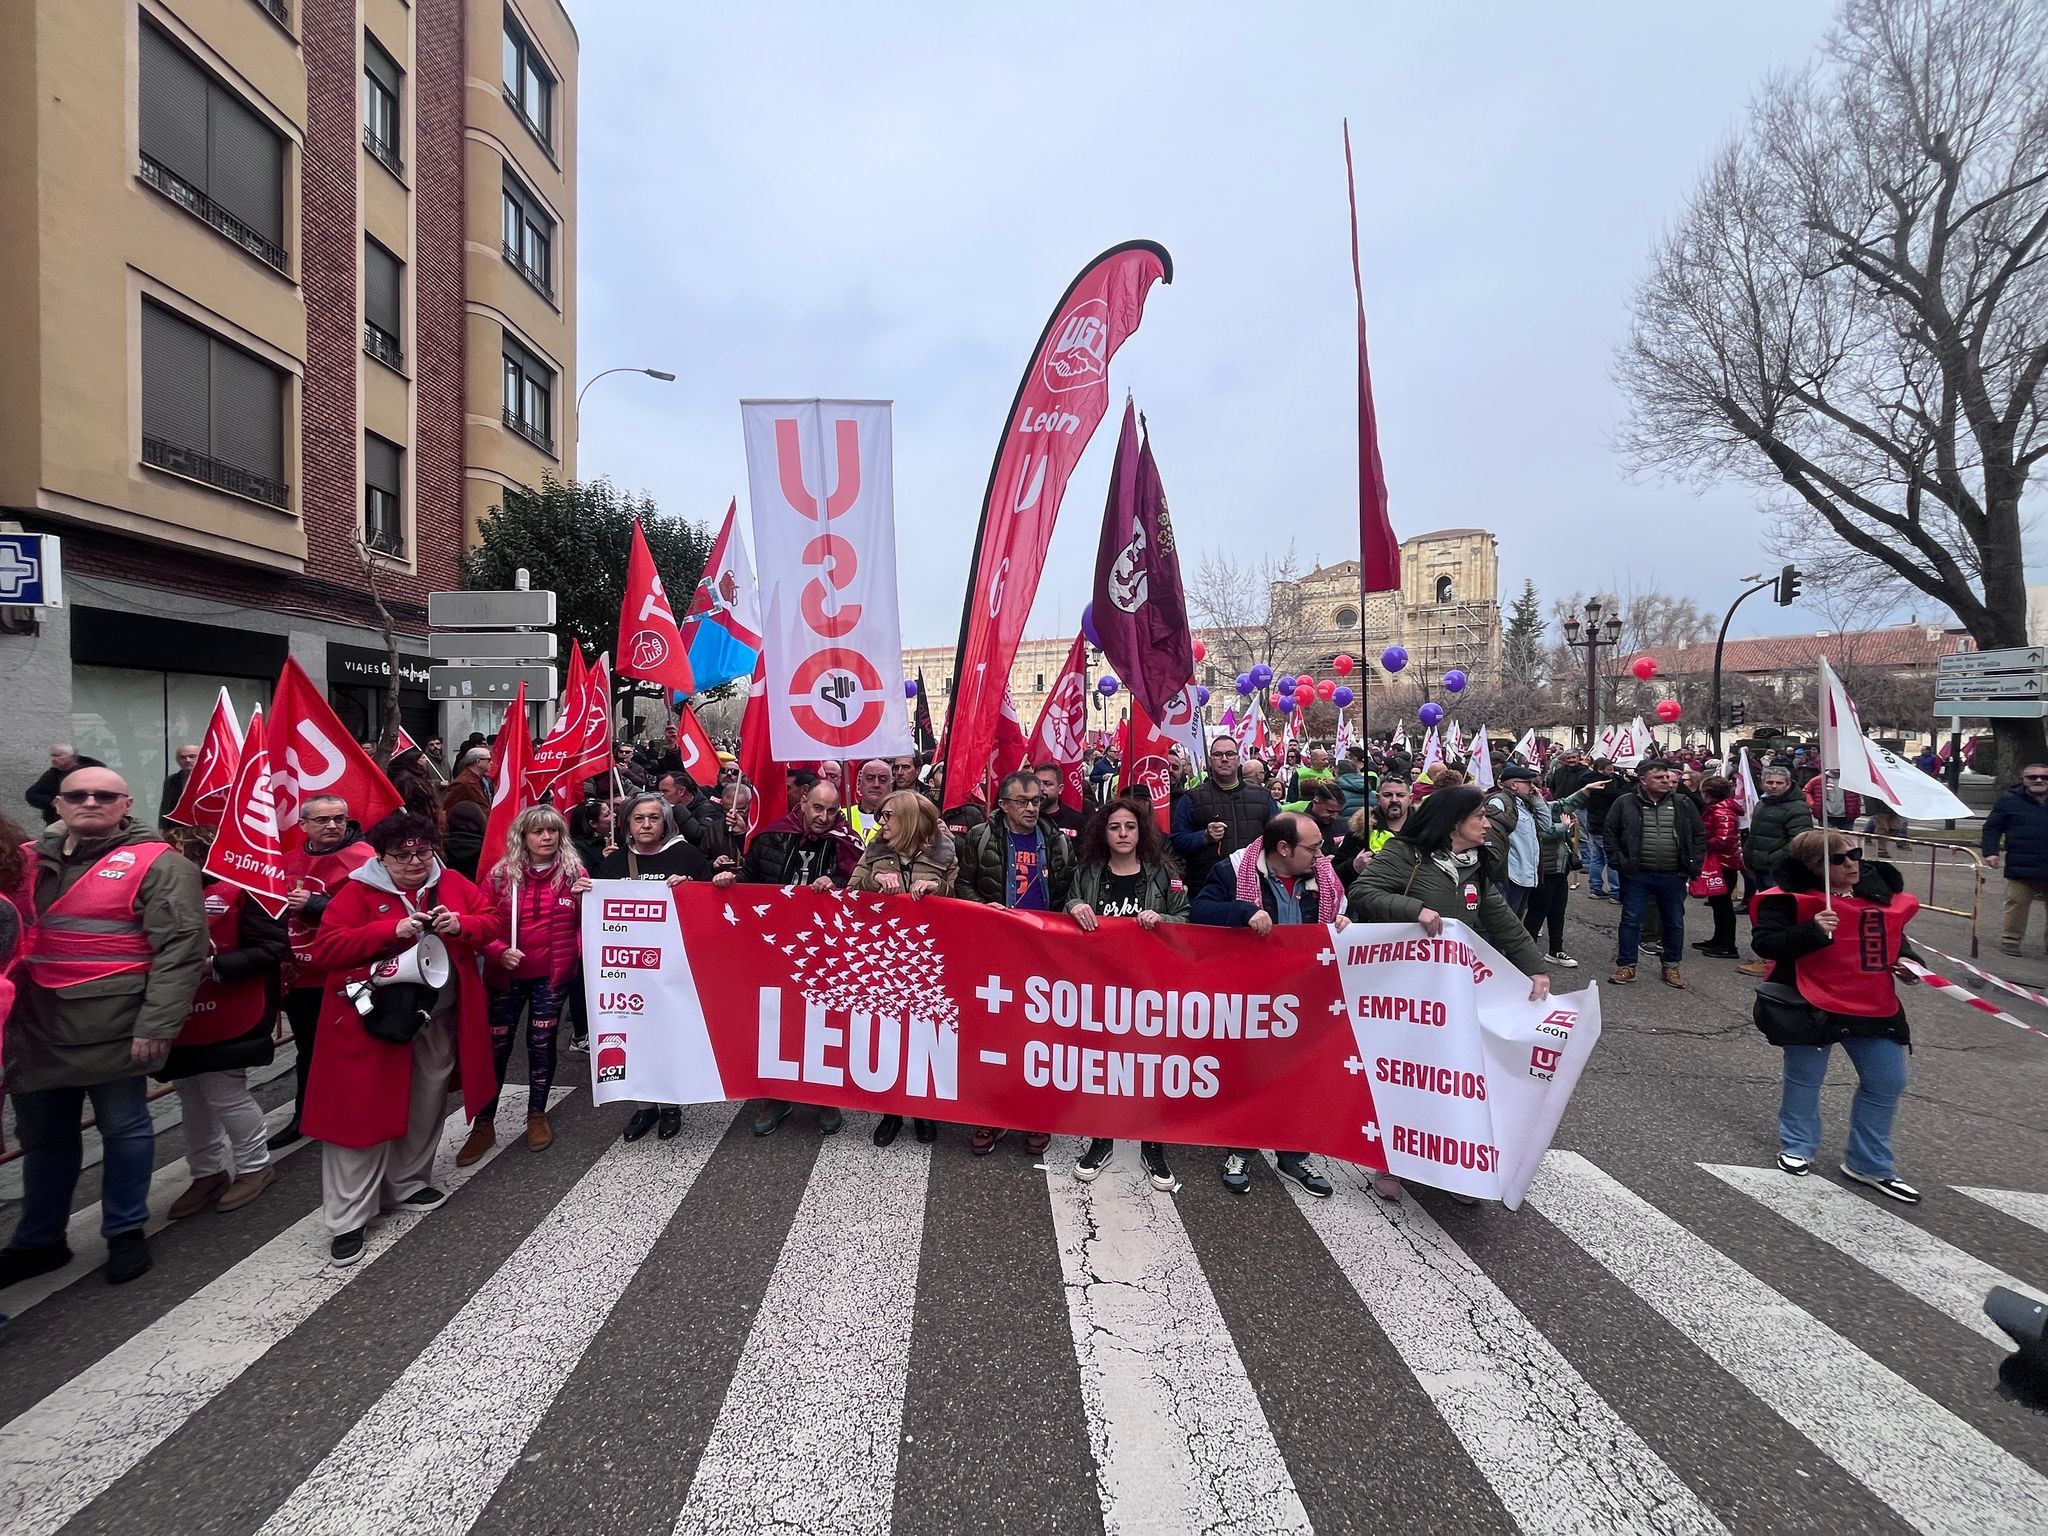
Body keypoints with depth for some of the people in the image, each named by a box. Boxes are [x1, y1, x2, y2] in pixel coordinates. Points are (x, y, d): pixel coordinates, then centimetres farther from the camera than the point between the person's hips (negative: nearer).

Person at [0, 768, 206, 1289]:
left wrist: (156, 1024, -20)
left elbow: (180, 949, -15)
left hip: (113, 1026, -6)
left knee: (123, 1128, 8)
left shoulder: (157, 864, -10)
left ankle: (126, 1233, 24)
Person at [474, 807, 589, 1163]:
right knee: (495, 1046, 5)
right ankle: (484, 1125, 20)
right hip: (506, 974, 0)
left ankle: (537, 1116, 27)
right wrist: (499, 951, -16)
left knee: (541, 1043, 10)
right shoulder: (501, 873, -3)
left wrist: (584, 899, -18)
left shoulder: (574, 871, -2)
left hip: (552, 974, 0)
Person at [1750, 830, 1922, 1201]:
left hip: (1873, 1007, 6)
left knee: (1887, 1082, 10)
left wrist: (1906, 960, 3)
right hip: (1810, 1007, -6)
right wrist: (1812, 931, -31)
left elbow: (1893, 936, 22)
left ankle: (1869, 1164, 26)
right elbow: (1765, 944, -20)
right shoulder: (1792, 898, -16)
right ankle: (1796, 1147, 31)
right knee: (1805, 1079, 9)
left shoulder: (1882, 893, 4)